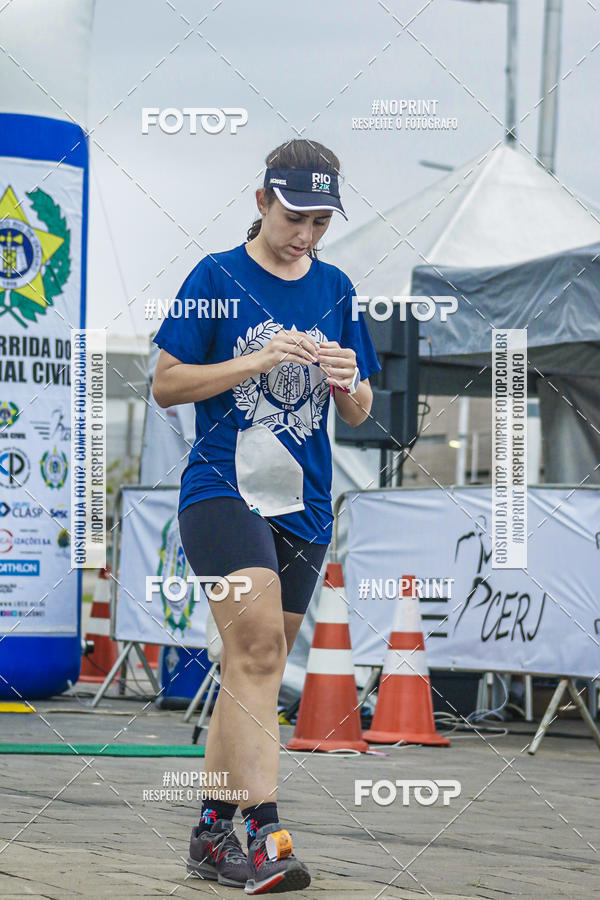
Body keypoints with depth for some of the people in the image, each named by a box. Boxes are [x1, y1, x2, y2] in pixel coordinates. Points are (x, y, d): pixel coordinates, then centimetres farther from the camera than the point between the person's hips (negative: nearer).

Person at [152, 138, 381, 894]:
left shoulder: (334, 289, 12)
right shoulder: (216, 278, -1)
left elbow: (358, 415, 16)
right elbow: (165, 385, -3)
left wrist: (349, 382, -7)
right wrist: (256, 362, -14)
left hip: (303, 505, 5)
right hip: (222, 489, -5)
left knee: (254, 664, 9)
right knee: (257, 645, -21)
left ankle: (211, 833, 18)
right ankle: (265, 834, -26)